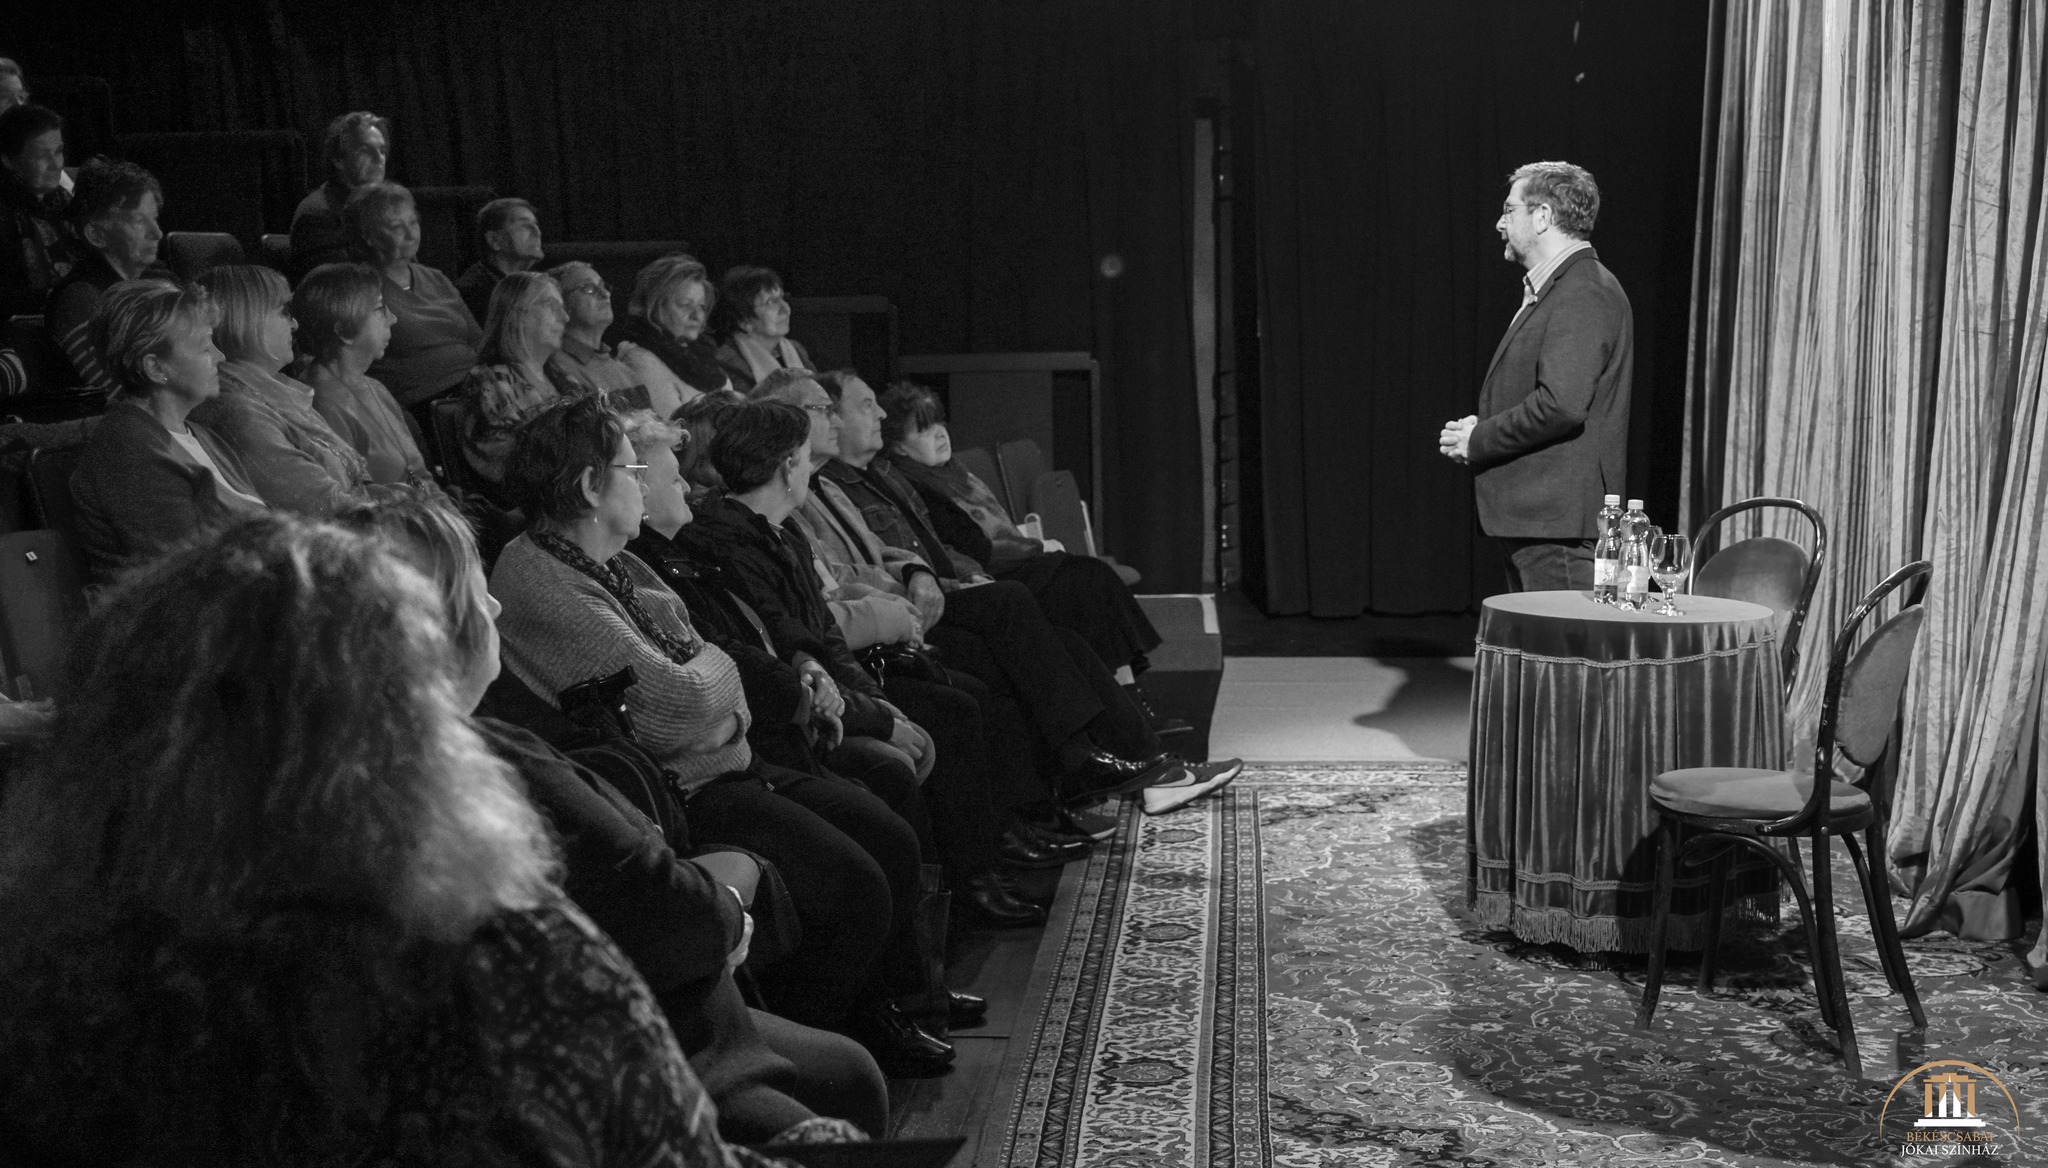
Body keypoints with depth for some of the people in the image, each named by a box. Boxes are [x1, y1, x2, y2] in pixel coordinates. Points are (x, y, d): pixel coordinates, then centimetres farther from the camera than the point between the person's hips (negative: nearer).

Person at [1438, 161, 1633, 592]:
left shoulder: (1585, 294, -14)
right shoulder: (1554, 289, 20)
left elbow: (1562, 404, -25)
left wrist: (1478, 439, -14)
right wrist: (1480, 431, 6)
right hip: (1532, 518, 11)